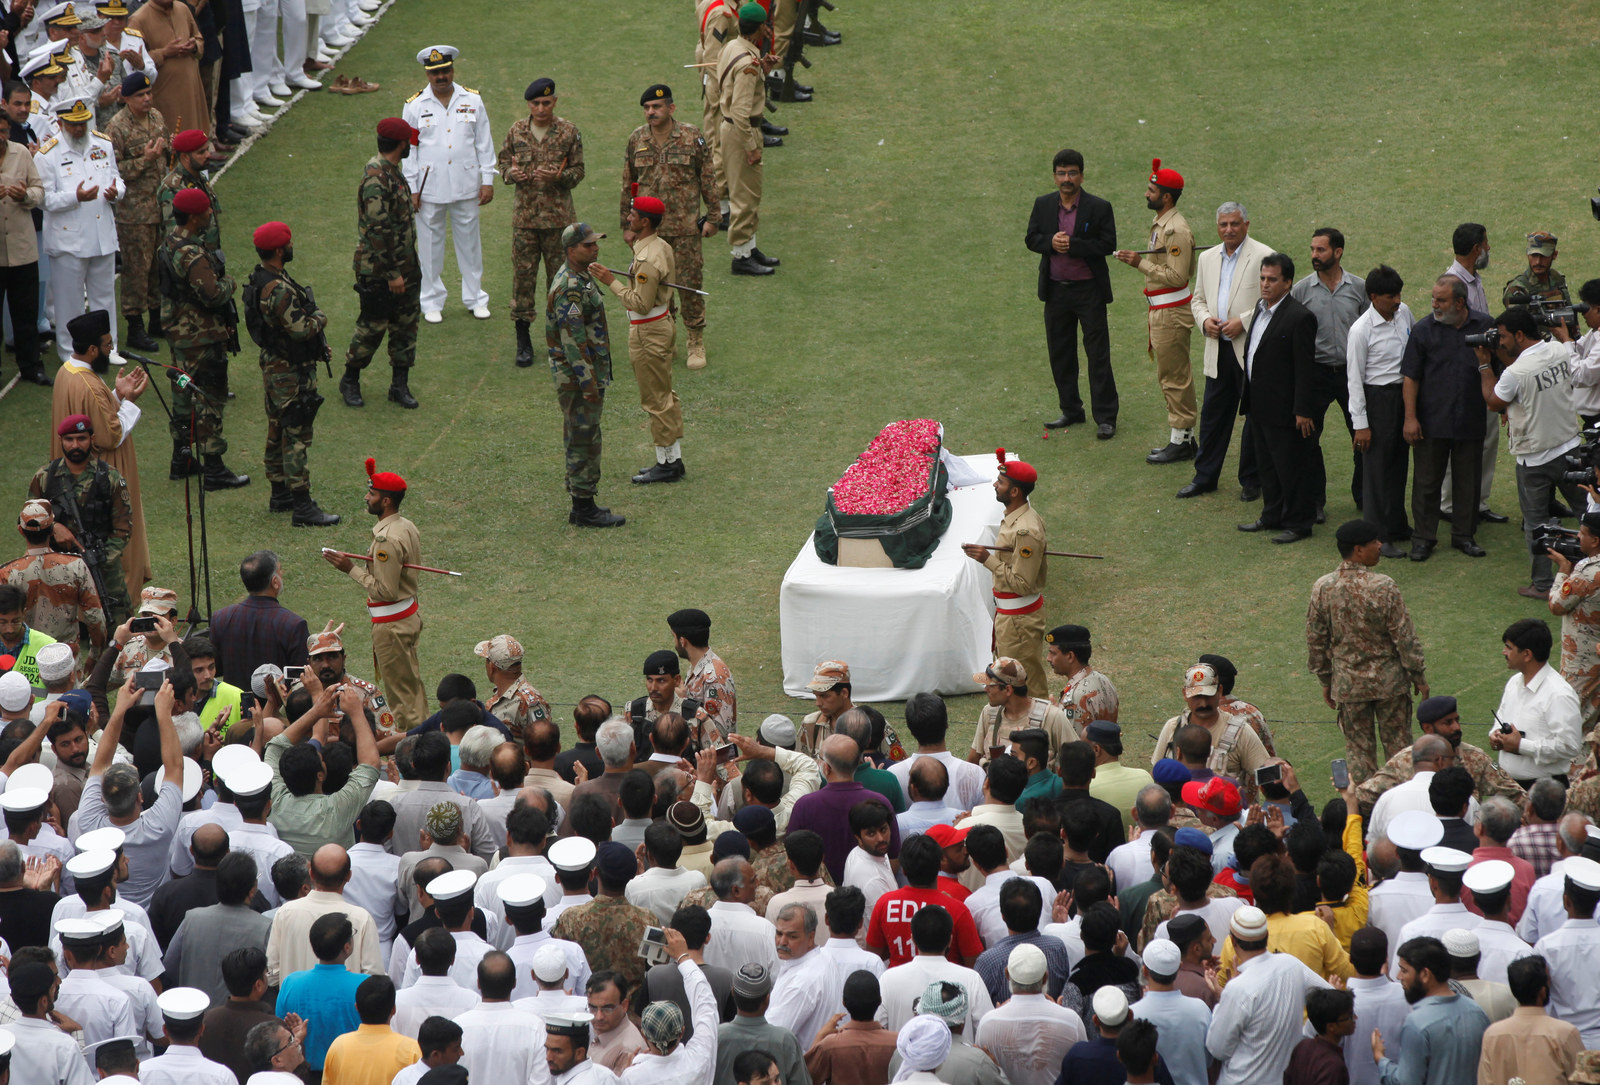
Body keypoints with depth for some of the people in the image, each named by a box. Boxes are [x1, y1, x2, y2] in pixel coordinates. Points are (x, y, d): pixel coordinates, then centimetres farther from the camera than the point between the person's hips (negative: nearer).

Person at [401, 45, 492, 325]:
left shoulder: (472, 101, 2)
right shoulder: (415, 106, -1)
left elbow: (484, 144, 7)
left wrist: (488, 181, 3)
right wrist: (411, 189, -1)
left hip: (466, 186, 1)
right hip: (430, 187, -1)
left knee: (469, 241, 9)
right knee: (430, 244, 5)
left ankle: (476, 298, 22)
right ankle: (432, 303, 16)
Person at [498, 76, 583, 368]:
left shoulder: (569, 132, -3)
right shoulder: (516, 131, 2)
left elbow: (578, 172, 0)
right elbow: (502, 161, 13)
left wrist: (559, 176, -21)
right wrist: (511, 173, -11)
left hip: (559, 217, -2)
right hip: (524, 216, 2)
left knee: (559, 278, 4)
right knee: (523, 276, 3)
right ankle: (523, 341, 12)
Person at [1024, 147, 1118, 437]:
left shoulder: (1099, 208, -7)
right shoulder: (1043, 205, 5)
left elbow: (1108, 244, -13)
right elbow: (1031, 238, 6)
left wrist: (1072, 245, -21)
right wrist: (1051, 243, -15)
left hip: (1089, 290, -4)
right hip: (1056, 290, 4)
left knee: (1098, 354, -2)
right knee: (1060, 354, 11)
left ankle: (1105, 418, 2)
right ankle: (1070, 411, 24)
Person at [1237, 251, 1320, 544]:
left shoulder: (1299, 317, -17)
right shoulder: (1261, 308, 10)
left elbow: (1304, 368, -17)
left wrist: (1302, 411, -18)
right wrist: (1248, 396, 18)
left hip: (1284, 409, -9)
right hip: (1259, 405, 9)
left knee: (1291, 467, 1)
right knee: (1267, 464, 18)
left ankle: (1298, 523, 11)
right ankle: (1272, 516, 30)